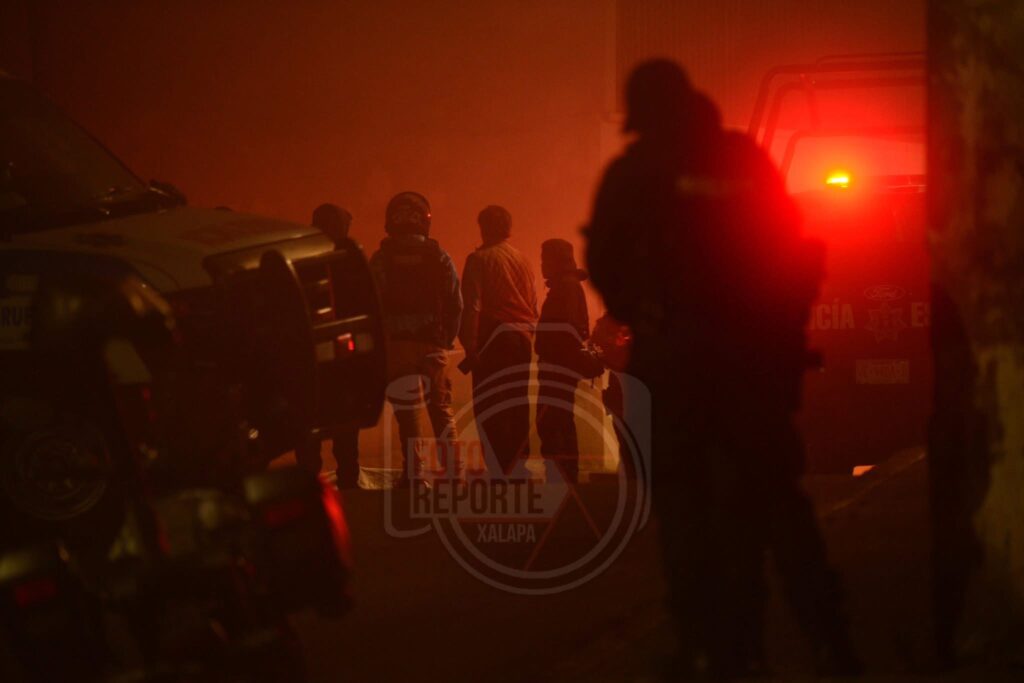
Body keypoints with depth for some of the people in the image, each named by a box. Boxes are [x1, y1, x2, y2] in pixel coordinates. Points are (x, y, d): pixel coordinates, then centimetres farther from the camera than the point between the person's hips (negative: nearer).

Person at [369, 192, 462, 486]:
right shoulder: (440, 258, 2)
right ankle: (453, 468, 4)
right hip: (433, 342, 1)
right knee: (440, 407, 11)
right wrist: (447, 339, 9)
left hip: (396, 342, -1)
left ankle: (414, 473, -2)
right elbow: (455, 304, 0)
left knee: (407, 410, 3)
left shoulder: (381, 260, -3)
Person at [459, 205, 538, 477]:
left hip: (494, 338, -6)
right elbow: (533, 304, 12)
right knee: (518, 405, 13)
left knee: (488, 405, -3)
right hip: (522, 338, 6)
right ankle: (519, 462, 17)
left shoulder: (480, 259, -6)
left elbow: (472, 305, -12)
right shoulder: (522, 259, 11)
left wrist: (469, 346, -12)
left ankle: (499, 468, -9)